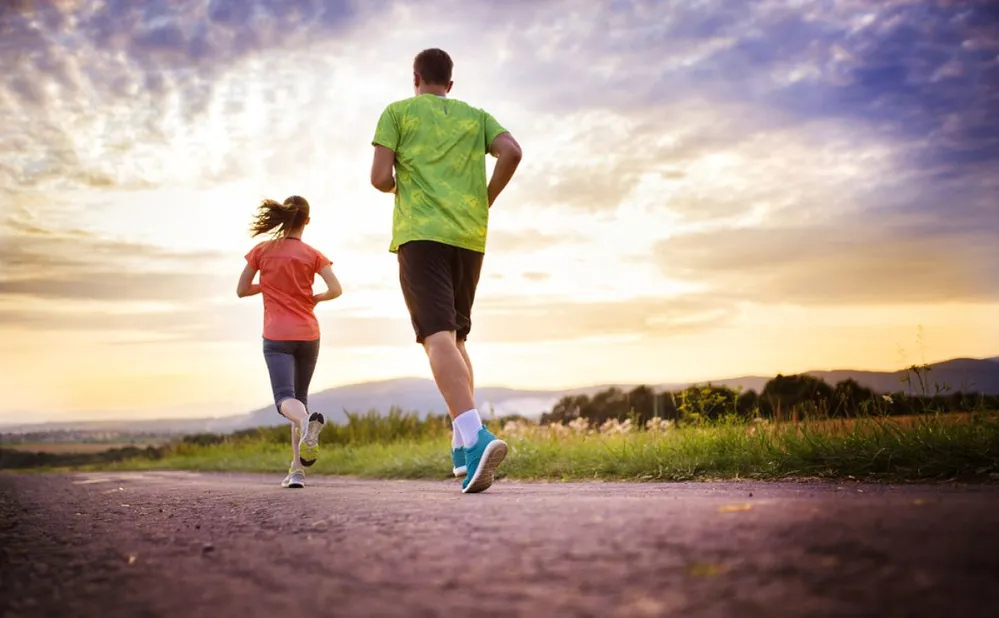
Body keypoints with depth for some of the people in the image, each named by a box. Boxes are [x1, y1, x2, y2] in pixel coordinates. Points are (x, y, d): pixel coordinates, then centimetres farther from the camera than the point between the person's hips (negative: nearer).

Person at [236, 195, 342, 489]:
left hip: (277, 336, -2)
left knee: (285, 399, -12)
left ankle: (307, 421, -49)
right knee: (299, 397, 15)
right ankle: (297, 469, 10)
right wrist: (314, 298, 10)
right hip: (308, 335, 2)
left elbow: (241, 290, 6)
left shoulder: (262, 251, 2)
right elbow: (336, 290, -10)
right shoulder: (312, 255, 1)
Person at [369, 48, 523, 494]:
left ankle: (475, 436, -36)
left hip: (420, 235, -4)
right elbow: (512, 152, 1)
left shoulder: (397, 112, 11)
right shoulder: (475, 115, 19)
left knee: (438, 337, -16)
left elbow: (380, 177, 1)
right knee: (455, 336, 17)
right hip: (469, 238, 4)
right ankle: (462, 442, 8)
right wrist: (485, 200, 12)